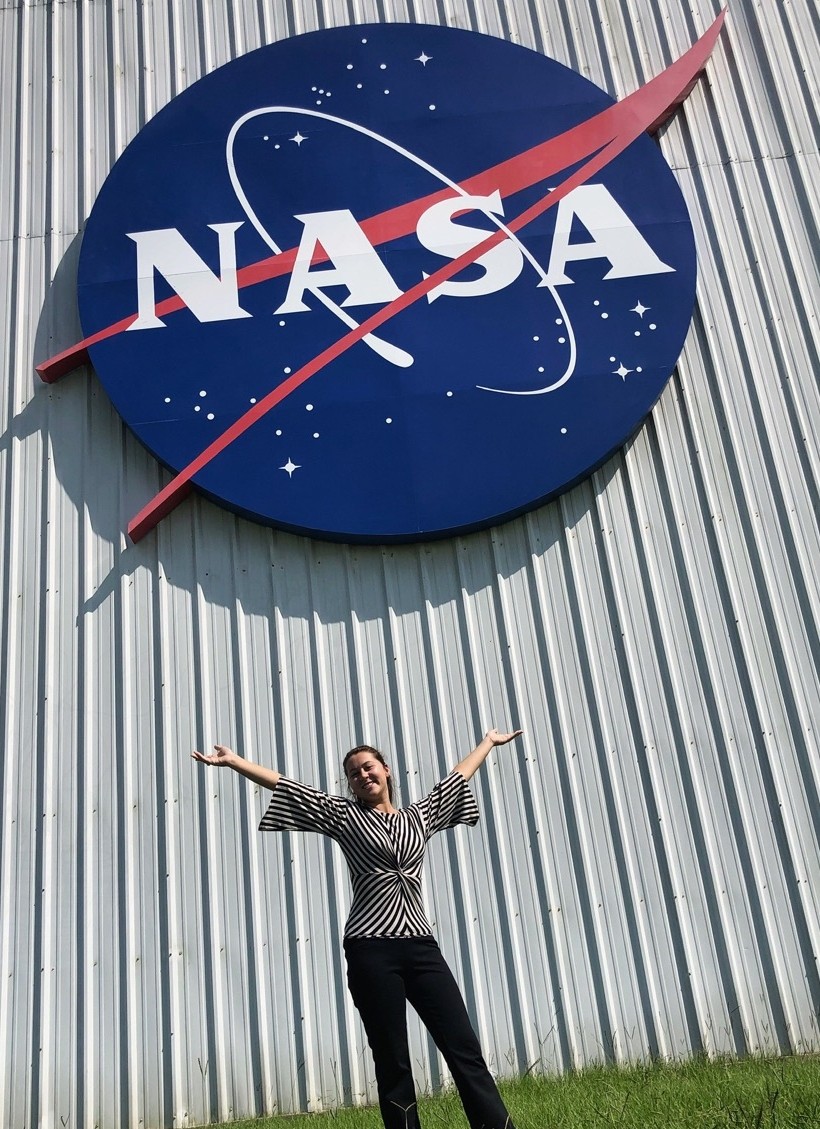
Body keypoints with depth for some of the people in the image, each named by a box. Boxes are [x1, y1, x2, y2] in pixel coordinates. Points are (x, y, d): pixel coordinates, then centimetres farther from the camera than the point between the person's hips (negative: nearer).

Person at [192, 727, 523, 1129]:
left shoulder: (419, 816, 16)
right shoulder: (343, 815, 9)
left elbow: (459, 776, 31)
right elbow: (283, 784, 4)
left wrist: (488, 742, 42)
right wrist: (233, 761, 0)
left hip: (421, 948, 3)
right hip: (371, 951, -2)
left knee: (466, 1051, -2)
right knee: (393, 1065, 2)